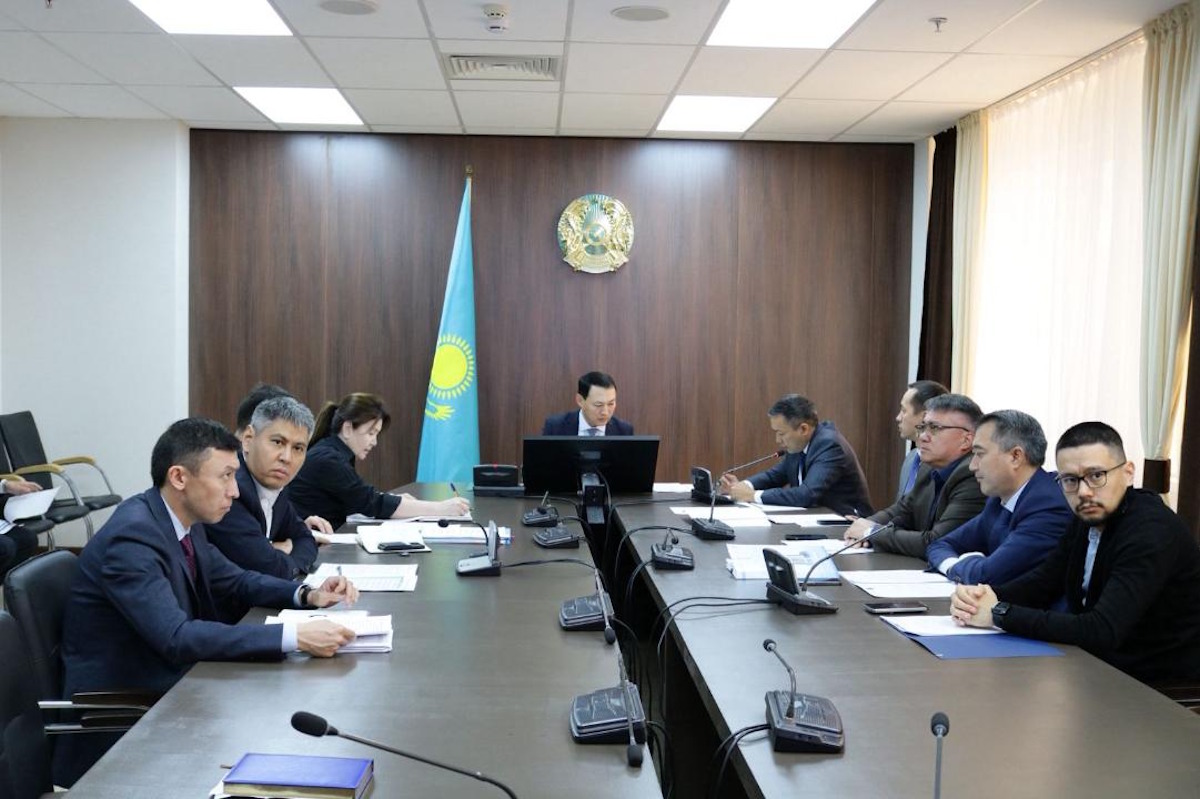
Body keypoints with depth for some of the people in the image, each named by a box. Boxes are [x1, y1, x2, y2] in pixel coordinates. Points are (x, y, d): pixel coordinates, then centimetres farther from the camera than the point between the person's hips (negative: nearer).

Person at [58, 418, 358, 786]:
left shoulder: (183, 521, 2)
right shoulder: (131, 536, -24)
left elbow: (235, 579, 15)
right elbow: (177, 638, -33)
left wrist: (307, 594, -4)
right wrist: (294, 636, -37)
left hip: (168, 681, 8)